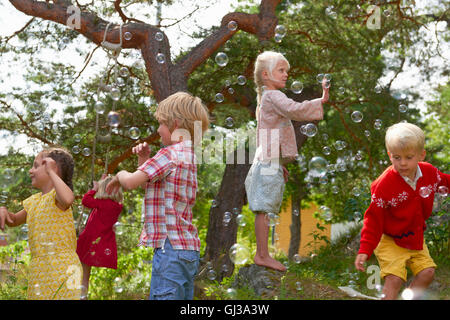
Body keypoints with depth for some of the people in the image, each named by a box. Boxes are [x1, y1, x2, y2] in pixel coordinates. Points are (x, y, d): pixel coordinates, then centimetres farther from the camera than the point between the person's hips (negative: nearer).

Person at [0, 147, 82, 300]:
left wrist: (51, 171, -25)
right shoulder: (33, 200, 17)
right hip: (38, 268, 8)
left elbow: (67, 199, -35)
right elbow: (14, 221, 30)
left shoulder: (56, 194, -9)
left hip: (61, 266, -8)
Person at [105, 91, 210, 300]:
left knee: (163, 296, -10)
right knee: (184, 297, 12)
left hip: (170, 247, -10)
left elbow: (131, 182, -17)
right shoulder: (188, 155, 19)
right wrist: (144, 161, 10)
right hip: (189, 250, 10)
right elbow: (151, 185, 23)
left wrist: (119, 175, 4)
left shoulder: (170, 153, -11)